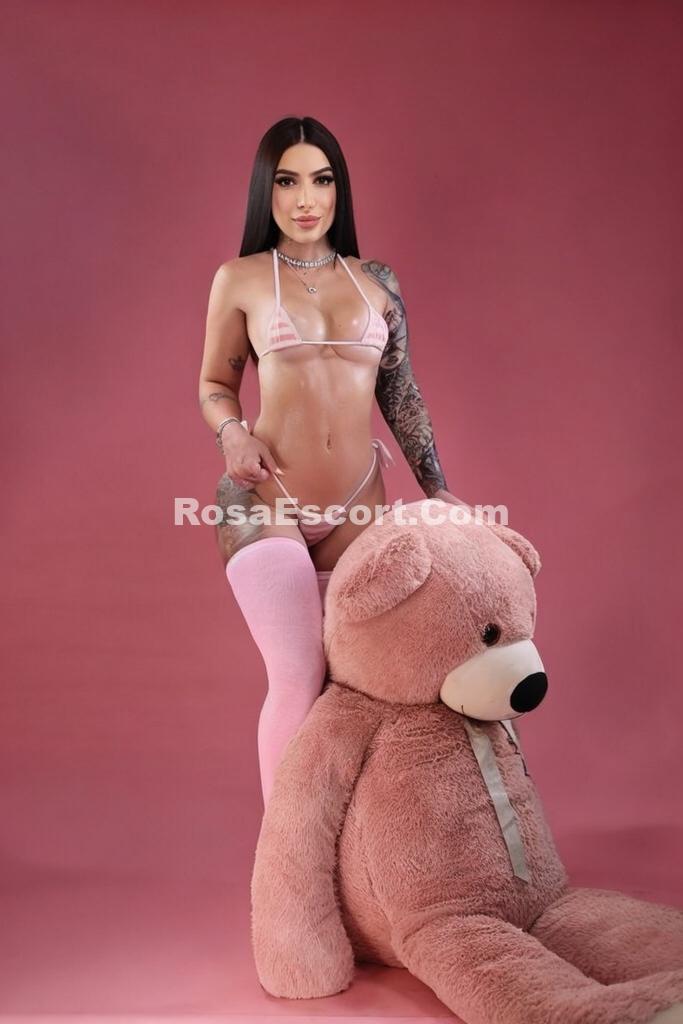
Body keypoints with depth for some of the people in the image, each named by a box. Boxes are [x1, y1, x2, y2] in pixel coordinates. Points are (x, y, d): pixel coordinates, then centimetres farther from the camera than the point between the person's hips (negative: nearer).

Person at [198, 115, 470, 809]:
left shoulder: (376, 282, 11)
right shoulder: (239, 278, 4)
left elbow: (401, 393, 15)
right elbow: (214, 384, 12)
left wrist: (436, 487, 14)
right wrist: (233, 434, -9)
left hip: (357, 505, 3)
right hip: (266, 498, -3)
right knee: (298, 680, -13)